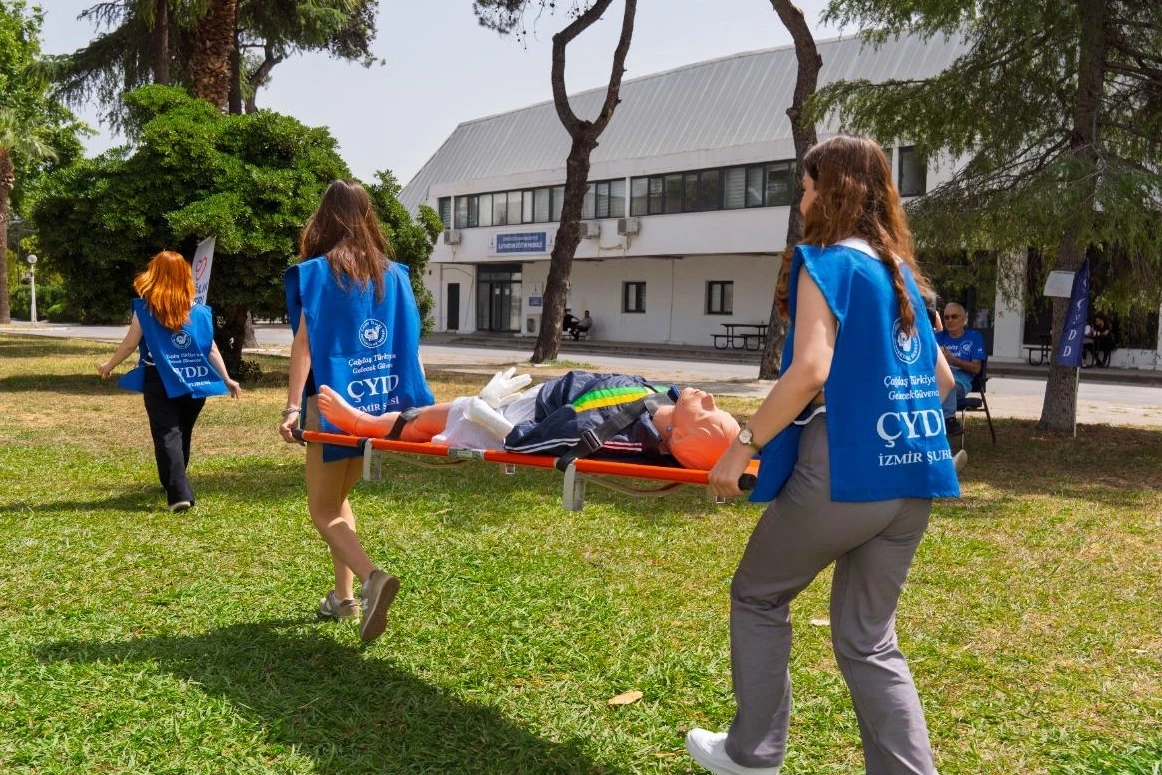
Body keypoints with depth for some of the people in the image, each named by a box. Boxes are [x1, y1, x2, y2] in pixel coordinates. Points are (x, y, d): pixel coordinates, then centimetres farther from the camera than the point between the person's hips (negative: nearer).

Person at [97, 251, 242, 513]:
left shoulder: (145, 309, -6)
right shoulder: (199, 311, 1)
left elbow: (129, 344, 0)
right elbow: (212, 350, 3)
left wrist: (109, 365, 17)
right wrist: (226, 379, 14)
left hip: (161, 383, -3)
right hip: (194, 384, 4)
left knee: (167, 436, -4)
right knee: (182, 434, 19)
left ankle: (179, 494, -16)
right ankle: (175, 484, 36)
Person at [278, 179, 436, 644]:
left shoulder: (316, 272, -7)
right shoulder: (393, 273, 6)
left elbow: (304, 342, -12)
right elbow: (410, 342, 7)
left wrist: (293, 406, -13)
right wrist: (416, 400, 13)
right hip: (379, 402, 5)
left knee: (323, 508, 5)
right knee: (338, 498, 22)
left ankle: (372, 577, -19)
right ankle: (345, 596, 23)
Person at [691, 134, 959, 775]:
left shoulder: (825, 262, -7)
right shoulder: (899, 271, 16)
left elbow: (809, 371, -20)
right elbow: (941, 379, 20)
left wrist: (744, 445, -14)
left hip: (844, 472, -7)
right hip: (910, 479, 7)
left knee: (757, 597, 14)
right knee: (869, 639, 14)